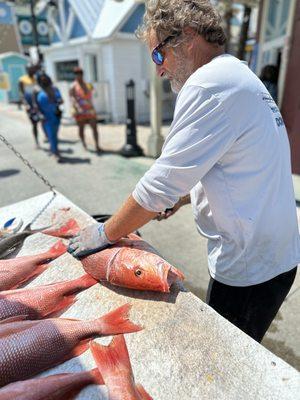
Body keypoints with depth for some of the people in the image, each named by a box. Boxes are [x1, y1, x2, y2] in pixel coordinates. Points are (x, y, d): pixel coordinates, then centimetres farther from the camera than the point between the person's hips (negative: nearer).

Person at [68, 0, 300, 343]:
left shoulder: (210, 83, -21)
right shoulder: (237, 75, 13)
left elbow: (162, 182, -22)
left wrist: (105, 233, -9)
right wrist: (182, 195, 11)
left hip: (249, 268, -9)